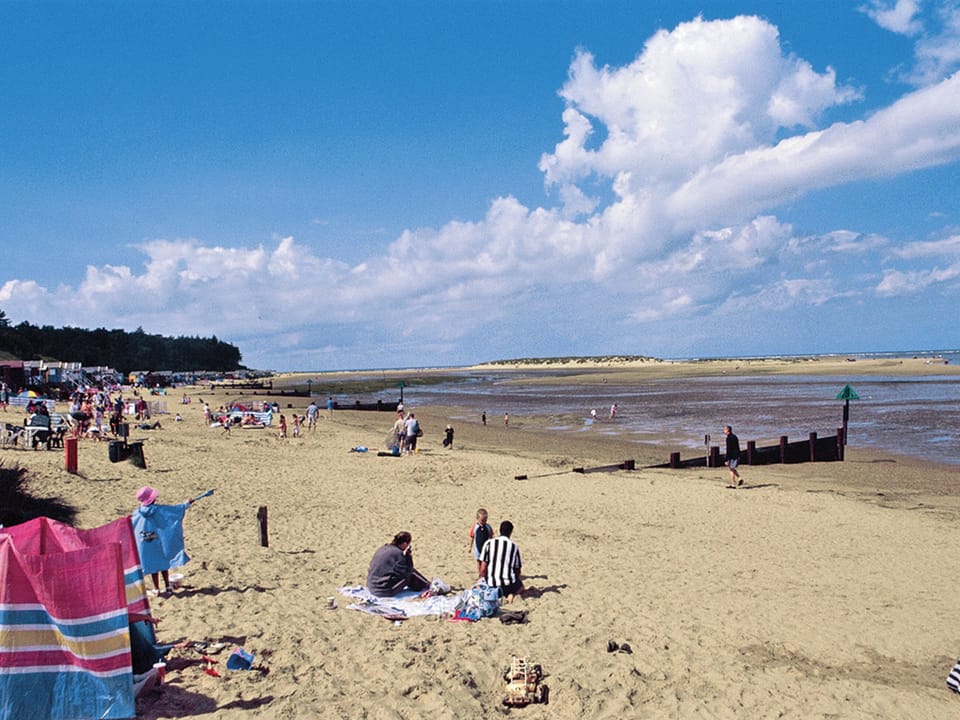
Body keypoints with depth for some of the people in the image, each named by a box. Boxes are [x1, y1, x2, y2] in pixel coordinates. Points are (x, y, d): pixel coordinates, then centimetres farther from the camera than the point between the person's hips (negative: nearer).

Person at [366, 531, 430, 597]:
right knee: (411, 574, 7)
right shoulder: (398, 553, -17)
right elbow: (406, 573, -11)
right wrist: (408, 557, -8)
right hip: (386, 592, -8)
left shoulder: (381, 549, 7)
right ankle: (428, 586, 26)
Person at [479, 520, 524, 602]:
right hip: (508, 585, 0)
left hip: (491, 583, 0)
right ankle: (512, 594, -2)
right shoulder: (514, 546, 2)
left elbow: (483, 567, -1)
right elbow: (517, 570, 9)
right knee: (521, 586, 32)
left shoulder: (488, 543, 1)